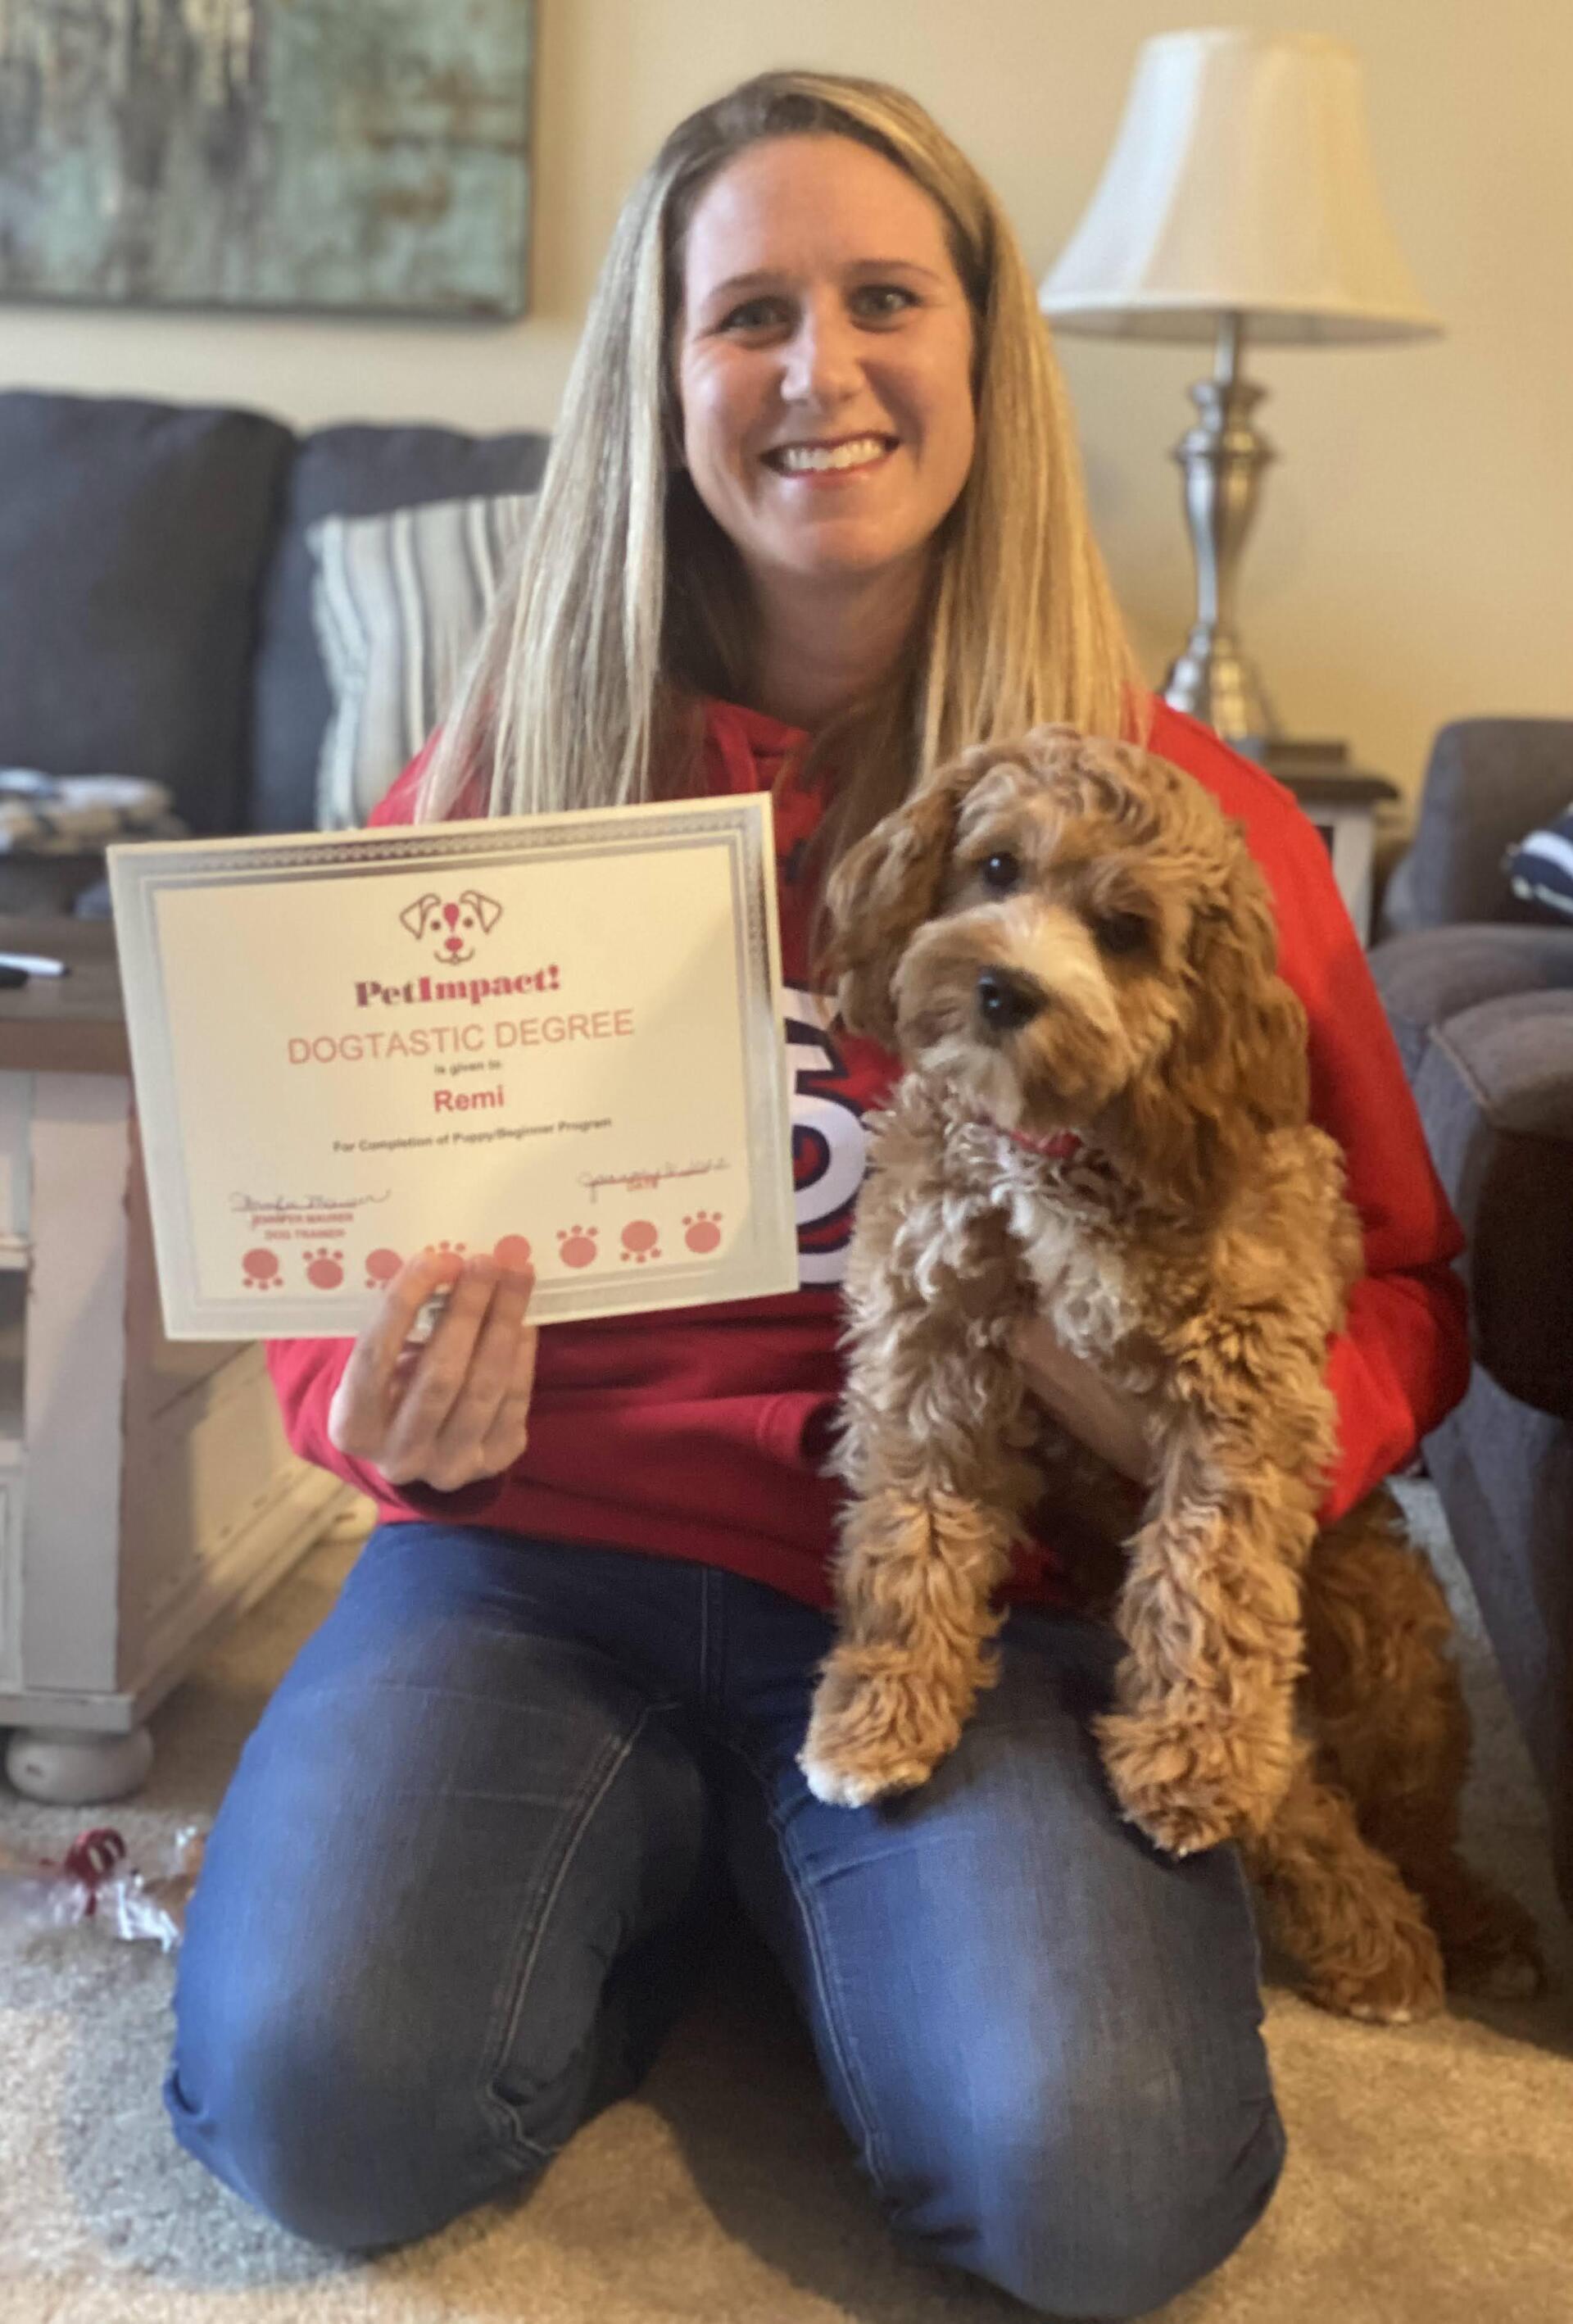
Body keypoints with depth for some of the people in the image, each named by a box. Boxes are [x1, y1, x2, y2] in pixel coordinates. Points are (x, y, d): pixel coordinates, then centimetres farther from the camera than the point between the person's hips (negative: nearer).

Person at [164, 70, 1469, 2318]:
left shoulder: (1184, 815, -1)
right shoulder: (502, 771, 3)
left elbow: (1398, 1285, 6)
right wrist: (398, 1410, -15)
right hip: (541, 1550, 1)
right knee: (323, 2097, -24)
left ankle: (803, 1887, 8)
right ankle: (660, 1883, 8)